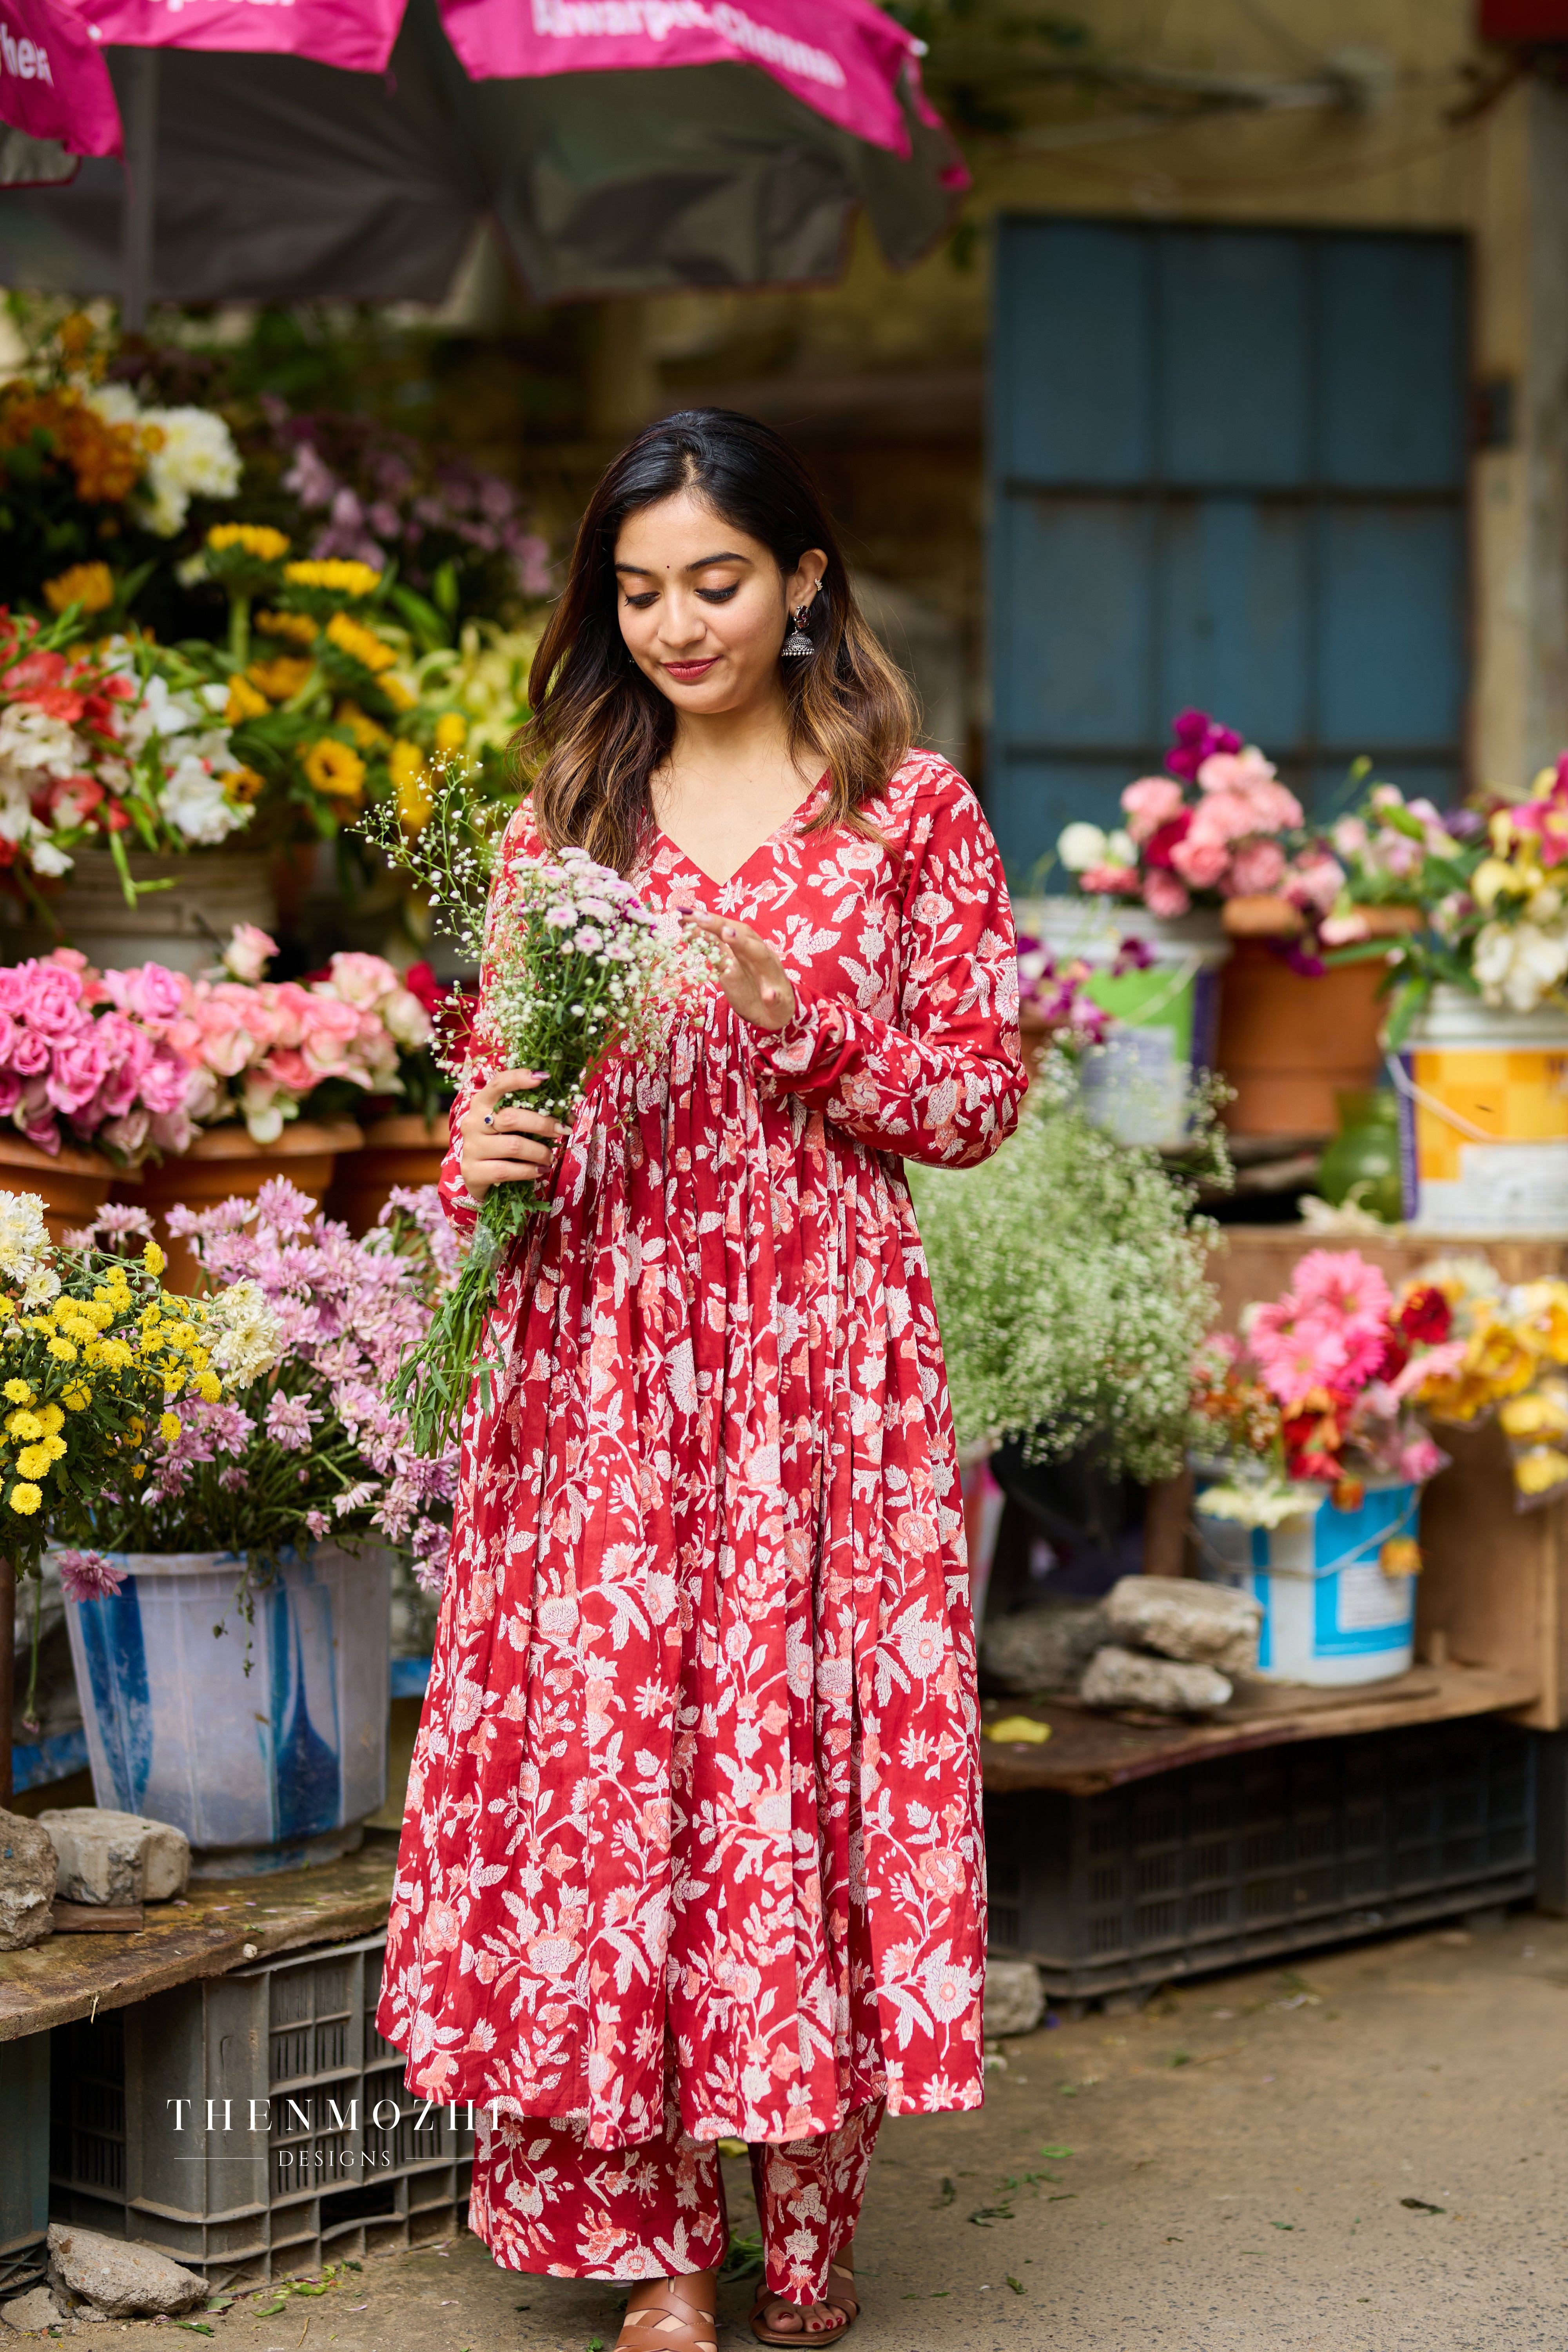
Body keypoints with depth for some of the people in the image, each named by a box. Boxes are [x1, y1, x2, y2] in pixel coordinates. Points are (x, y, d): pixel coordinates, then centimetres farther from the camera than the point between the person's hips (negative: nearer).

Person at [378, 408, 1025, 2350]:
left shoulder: (910, 810, 4)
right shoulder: (564, 816, 11)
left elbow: (980, 1096, 2)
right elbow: (500, 1079, 12)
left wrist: (789, 1019, -13)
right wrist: (480, 1153, -10)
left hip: (820, 1344, -2)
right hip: (595, 1352, 2)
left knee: (804, 1744, -3)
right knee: (599, 1749, -2)